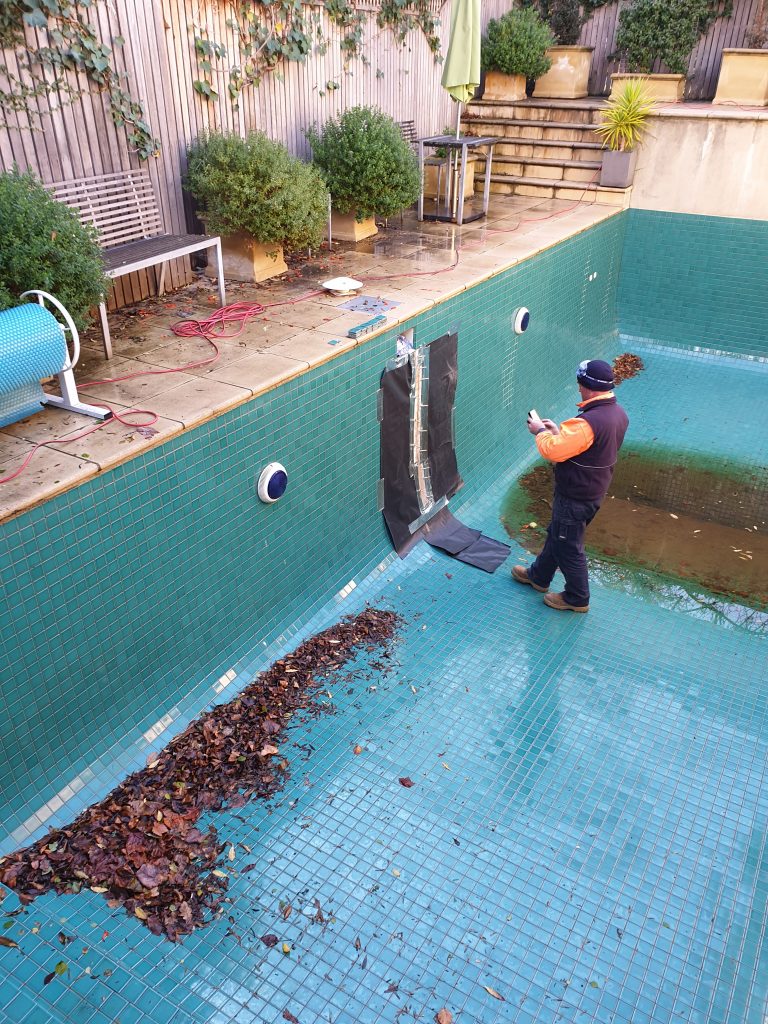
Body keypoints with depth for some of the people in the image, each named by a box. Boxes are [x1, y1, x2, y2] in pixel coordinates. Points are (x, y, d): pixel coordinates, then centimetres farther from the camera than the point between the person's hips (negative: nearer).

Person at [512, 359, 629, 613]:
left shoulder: (588, 422, -34)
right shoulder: (618, 414, -2)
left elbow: (552, 450, -30)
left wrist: (541, 432, -11)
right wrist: (558, 431, 5)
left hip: (574, 497, -9)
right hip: (594, 491, 10)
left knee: (568, 547, 10)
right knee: (556, 534, 27)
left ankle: (577, 599, 28)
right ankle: (539, 576, 47)